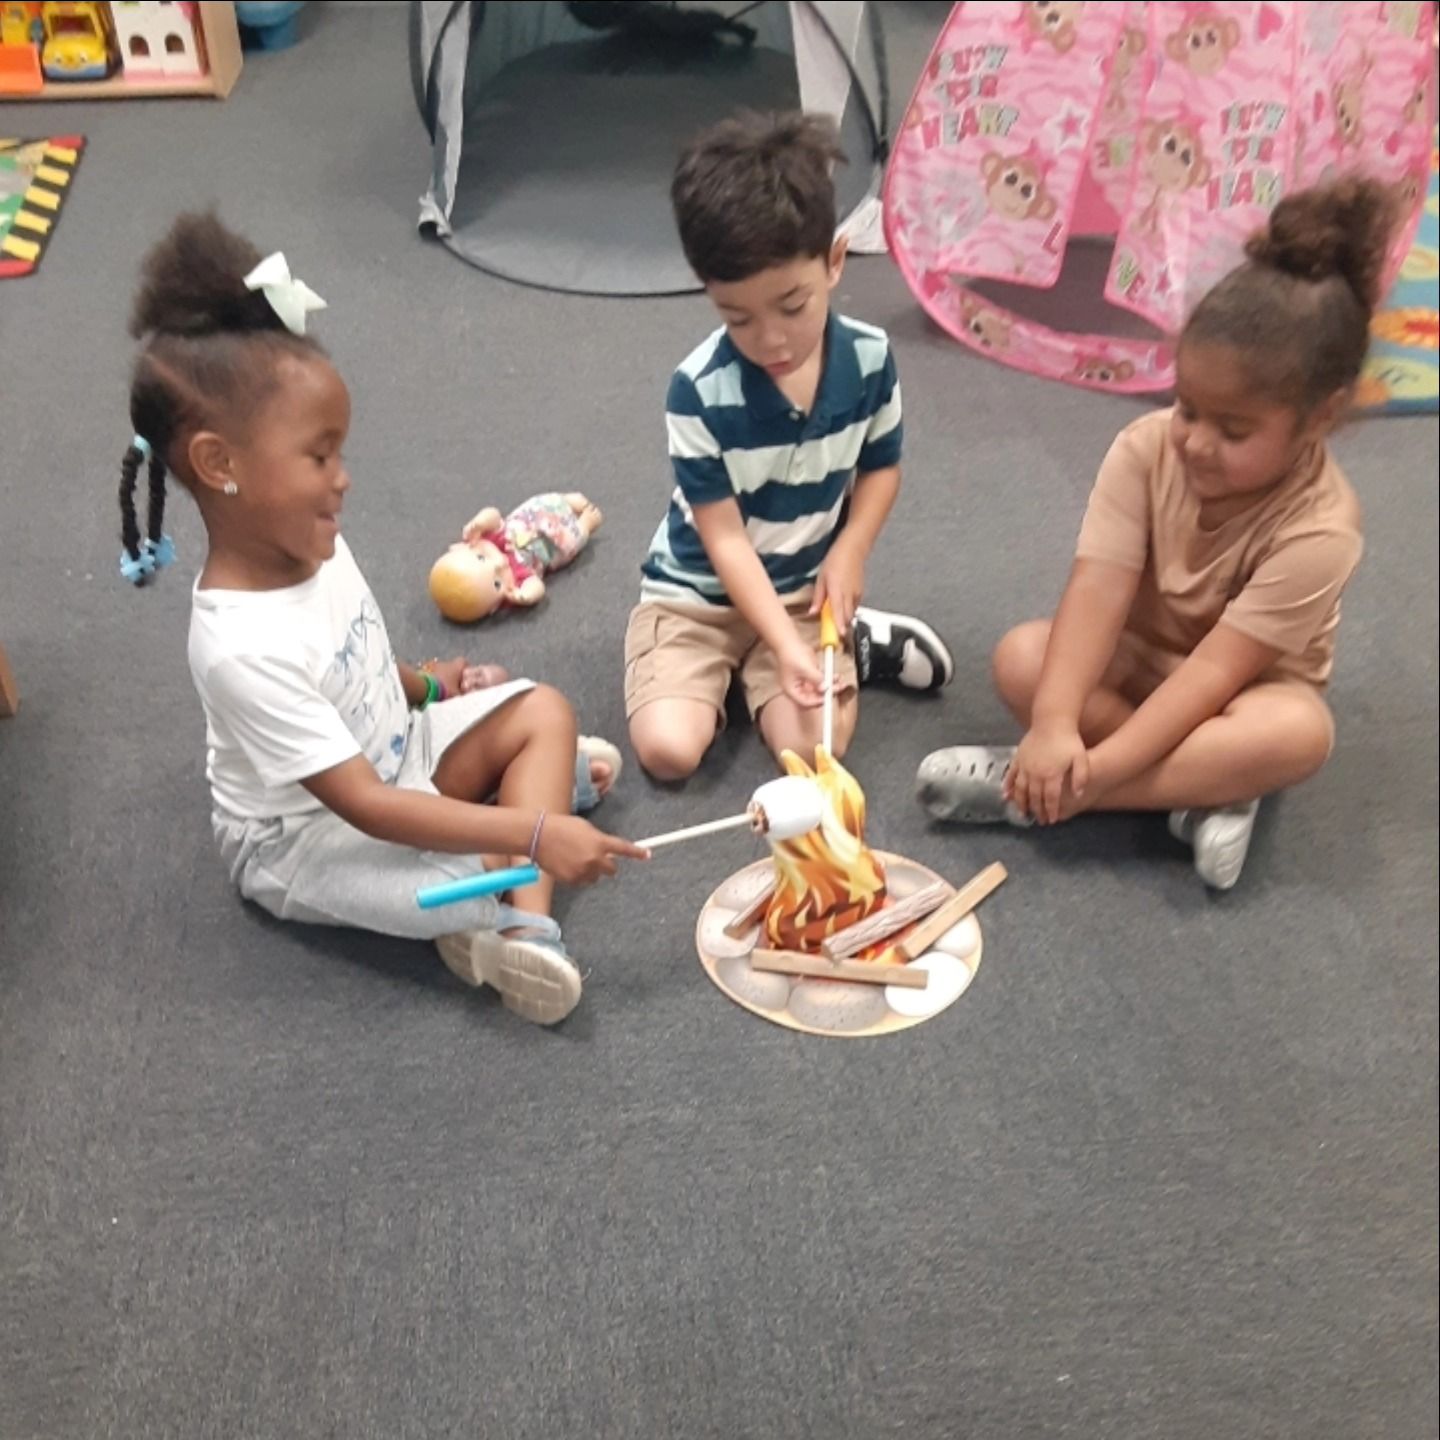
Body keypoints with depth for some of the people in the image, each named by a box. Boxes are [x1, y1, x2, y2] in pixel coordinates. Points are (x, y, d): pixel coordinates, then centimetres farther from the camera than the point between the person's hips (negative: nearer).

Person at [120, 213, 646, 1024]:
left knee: (544, 709, -5)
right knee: (471, 888, -30)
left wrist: (426, 685, -3)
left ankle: (526, 923, -18)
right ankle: (544, 781, 1)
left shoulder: (314, 549, -10)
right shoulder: (244, 649, -36)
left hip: (391, 752, 9)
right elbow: (368, 810, -35)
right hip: (306, 839, -8)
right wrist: (535, 832, -37)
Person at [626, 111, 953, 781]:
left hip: (805, 587, 2)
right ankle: (734, 669, 9)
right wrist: (786, 647, -29)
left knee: (813, 747, -19)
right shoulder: (699, 390, -25)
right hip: (697, 593, -1)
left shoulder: (868, 358, -14)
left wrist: (849, 554, -12)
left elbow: (881, 467, 4)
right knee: (667, 748, -19)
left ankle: (853, 641, 10)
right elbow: (725, 538, -21)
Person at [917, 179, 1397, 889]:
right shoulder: (1145, 450, -19)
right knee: (1022, 656, -25)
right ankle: (1200, 789, -26)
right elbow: (1097, 595, -27)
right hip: (1132, 665, 3)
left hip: (1237, 693, -2)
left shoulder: (1317, 528, -28)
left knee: (1297, 730, -36)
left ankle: (1027, 789, -35)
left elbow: (1213, 672, -31)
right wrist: (1055, 725, -41)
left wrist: (1100, 765, -38)